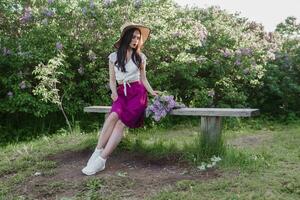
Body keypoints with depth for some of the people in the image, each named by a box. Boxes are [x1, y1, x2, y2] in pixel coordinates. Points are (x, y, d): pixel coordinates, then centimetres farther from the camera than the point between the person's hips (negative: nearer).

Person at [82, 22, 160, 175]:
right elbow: (112, 80, 13)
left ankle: (101, 160, -29)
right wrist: (114, 92, -7)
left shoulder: (140, 57, 11)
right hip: (121, 93, 1)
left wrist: (151, 91, -3)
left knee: (120, 122, -26)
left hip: (137, 93, -1)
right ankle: (97, 153, -28)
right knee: (113, 116, -32)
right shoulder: (114, 57, 11)